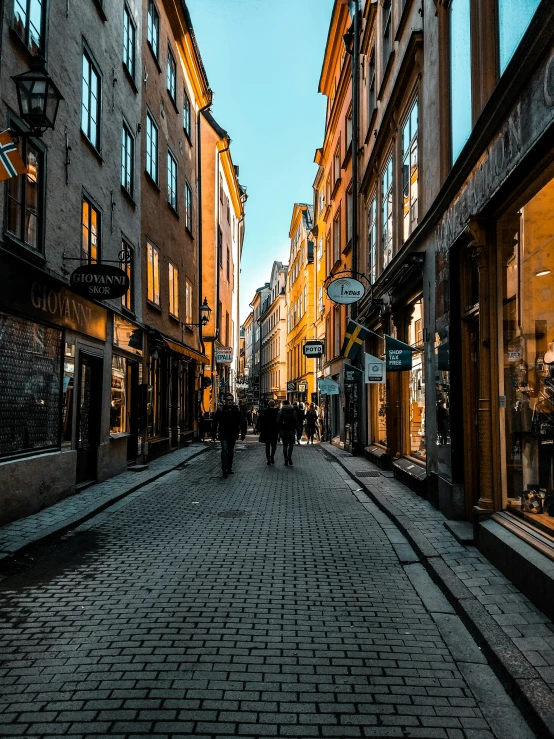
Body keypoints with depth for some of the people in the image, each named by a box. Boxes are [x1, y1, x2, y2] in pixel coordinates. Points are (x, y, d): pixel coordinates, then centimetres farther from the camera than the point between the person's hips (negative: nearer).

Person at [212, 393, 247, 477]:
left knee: (231, 451, 13)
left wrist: (243, 434, 2)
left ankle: (229, 468, 25)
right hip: (223, 435, -3)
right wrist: (214, 433, 1)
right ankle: (224, 470, -15)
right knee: (224, 450, -14)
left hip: (233, 435, 3)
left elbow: (242, 422, 6)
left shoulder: (237, 410, 1)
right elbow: (215, 422, 3)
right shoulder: (220, 410, -3)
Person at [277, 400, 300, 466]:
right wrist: (298, 431, 2)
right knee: (291, 444, 12)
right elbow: (296, 422, -1)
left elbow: (278, 422, -2)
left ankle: (286, 460, 6)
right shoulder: (294, 412, 1)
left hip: (283, 431, 0)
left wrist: (278, 431, 5)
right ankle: (289, 457, -10)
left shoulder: (280, 412, 0)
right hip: (291, 431, 0)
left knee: (285, 445, 9)